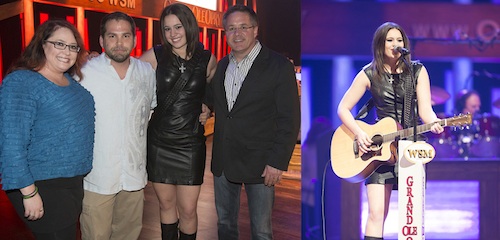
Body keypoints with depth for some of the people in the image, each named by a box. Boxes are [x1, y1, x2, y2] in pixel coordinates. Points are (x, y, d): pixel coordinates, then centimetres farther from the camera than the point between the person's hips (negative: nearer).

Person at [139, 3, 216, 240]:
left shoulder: (207, 60, 0)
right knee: (166, 205, 12)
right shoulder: (156, 55, -3)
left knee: (188, 210, 2)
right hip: (159, 141, 1)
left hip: (191, 143, 0)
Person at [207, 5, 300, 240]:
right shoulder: (221, 66, 8)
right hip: (223, 161, 6)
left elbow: (289, 119, -11)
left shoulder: (279, 66, -9)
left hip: (259, 164, -5)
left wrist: (278, 162, -16)